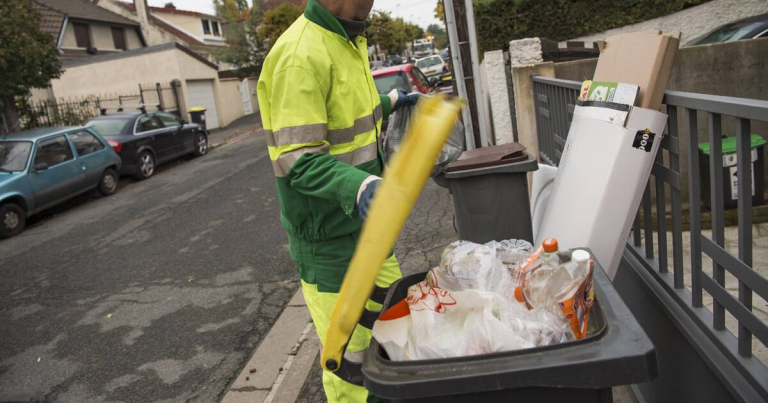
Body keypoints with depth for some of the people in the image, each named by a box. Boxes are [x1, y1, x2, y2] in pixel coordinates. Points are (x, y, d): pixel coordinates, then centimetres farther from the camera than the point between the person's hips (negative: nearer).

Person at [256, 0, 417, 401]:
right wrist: (360, 187, -43)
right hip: (329, 238, -9)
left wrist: (387, 102, 38)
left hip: (365, 223, 10)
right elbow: (301, 160, -27)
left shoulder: (348, 41, 9)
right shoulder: (300, 55, -23)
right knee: (349, 354, 1)